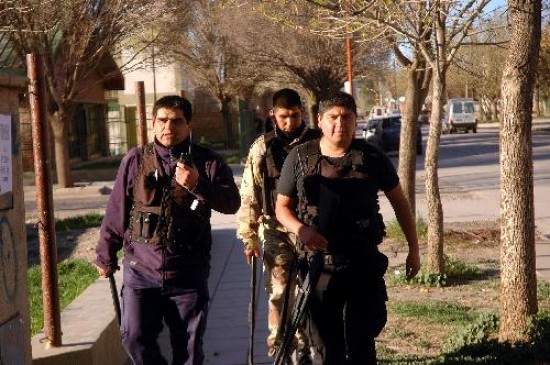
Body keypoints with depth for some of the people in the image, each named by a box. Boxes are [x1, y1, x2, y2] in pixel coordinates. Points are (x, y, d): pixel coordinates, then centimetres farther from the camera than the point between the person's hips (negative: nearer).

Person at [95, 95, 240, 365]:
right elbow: (116, 212, 6)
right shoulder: (136, 160, 1)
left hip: (188, 274, 0)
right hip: (141, 271, 0)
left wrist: (198, 185, -26)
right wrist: (106, 256, 10)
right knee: (135, 338, -4)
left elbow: (233, 203, -10)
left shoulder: (207, 162, 0)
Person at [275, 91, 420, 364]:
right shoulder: (300, 157, 1)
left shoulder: (372, 157, 0)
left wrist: (413, 249, 10)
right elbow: (282, 207, 8)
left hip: (363, 266, -1)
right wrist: (300, 229, -13)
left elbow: (399, 202, 11)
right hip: (318, 267, 1)